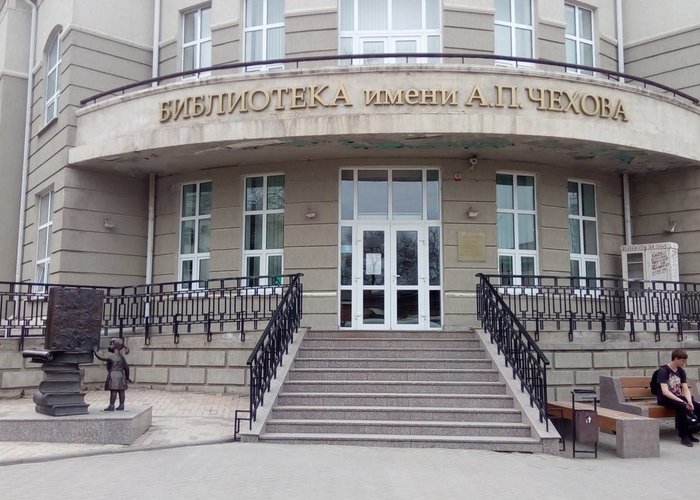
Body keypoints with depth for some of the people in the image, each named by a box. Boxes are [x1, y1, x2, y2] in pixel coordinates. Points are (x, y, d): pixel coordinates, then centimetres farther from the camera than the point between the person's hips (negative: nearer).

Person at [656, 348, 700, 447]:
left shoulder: (681, 371, 9)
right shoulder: (663, 370, -14)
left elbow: (686, 389, 1)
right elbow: (665, 391, -23)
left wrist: (690, 402, -19)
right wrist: (682, 402, -30)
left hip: (678, 397, 7)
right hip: (665, 398, -7)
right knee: (681, 406, -36)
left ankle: (691, 432, -4)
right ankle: (684, 436, -26)